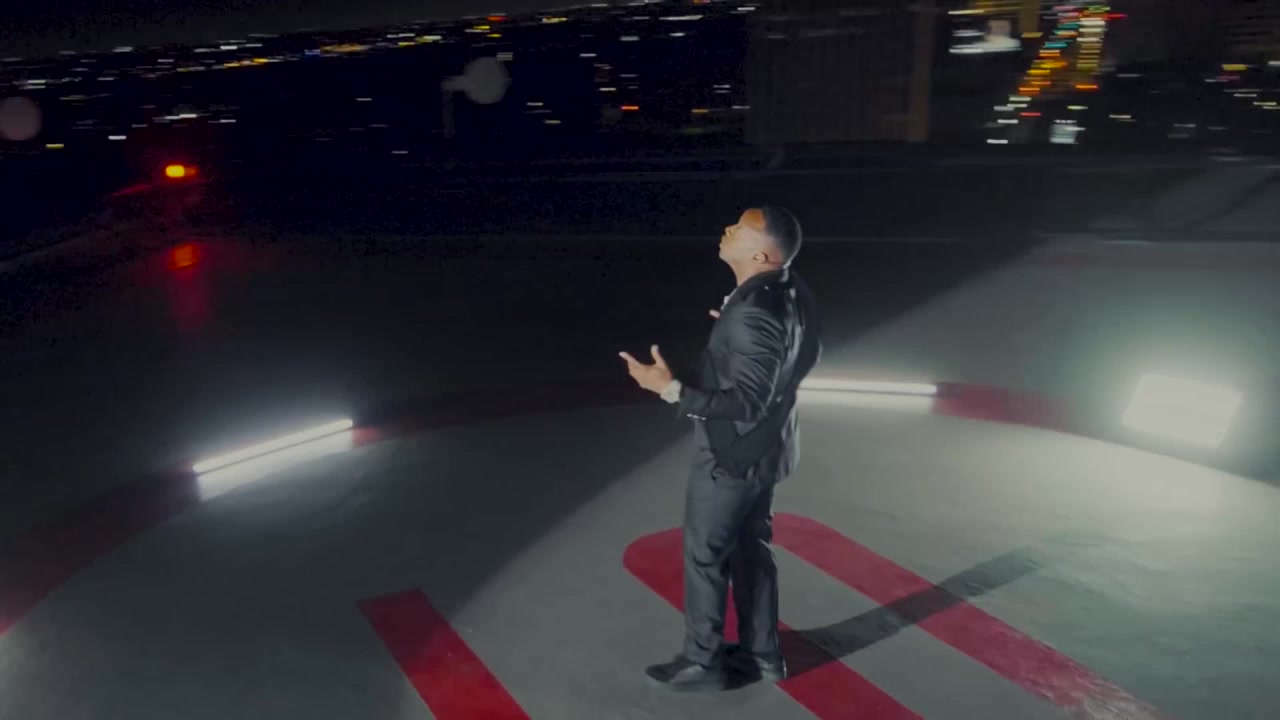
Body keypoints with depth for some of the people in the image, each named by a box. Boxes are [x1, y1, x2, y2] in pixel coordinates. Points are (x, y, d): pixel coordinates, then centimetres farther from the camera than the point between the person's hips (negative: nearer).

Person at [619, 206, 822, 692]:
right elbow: (810, 355, 13)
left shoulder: (754, 315, -31)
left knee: (705, 557, 9)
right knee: (750, 548, 22)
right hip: (764, 448, 9)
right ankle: (761, 653, 38)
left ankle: (702, 663, 27)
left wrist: (671, 389, -31)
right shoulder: (792, 292, -2)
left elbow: (746, 405, -28)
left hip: (731, 456, -9)